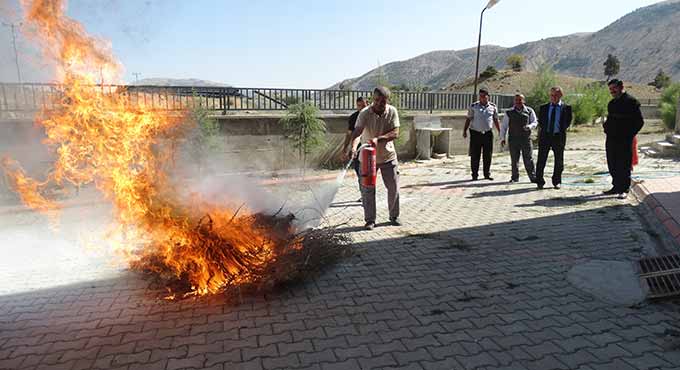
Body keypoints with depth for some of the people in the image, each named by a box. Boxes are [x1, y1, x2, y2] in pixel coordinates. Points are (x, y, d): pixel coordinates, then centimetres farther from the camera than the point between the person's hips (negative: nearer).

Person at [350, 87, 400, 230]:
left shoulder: (392, 112, -8)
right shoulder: (364, 113, -14)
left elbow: (395, 133, -16)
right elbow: (357, 131, -27)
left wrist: (378, 139, -32)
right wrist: (353, 146, -47)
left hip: (388, 156, 2)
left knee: (394, 188, 8)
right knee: (367, 189, 1)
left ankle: (394, 216, 26)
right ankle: (370, 220, 13)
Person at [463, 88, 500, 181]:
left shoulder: (493, 107, 7)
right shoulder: (473, 106, 1)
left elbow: (496, 120, 13)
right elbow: (468, 119, 4)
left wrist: (500, 132, 10)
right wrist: (464, 130, -4)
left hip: (488, 133, 2)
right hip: (475, 133, -2)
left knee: (488, 155, 5)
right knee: (475, 155, -1)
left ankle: (487, 174, 17)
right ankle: (475, 175, 7)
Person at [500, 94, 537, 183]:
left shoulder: (529, 111, 6)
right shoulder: (509, 112, 8)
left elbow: (535, 122, 8)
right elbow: (504, 126, 10)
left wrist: (529, 126, -15)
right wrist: (502, 138, 3)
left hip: (526, 139, -1)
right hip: (513, 139, 1)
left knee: (528, 159, -1)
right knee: (514, 160, 5)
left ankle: (533, 177, 6)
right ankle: (515, 177, 15)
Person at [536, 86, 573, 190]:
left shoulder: (566, 108, 2)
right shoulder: (543, 108, 7)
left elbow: (568, 122, 7)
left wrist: (561, 130, 3)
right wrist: (540, 134, 8)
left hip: (558, 136, -1)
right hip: (545, 135, 1)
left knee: (559, 161, 7)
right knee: (541, 159, -1)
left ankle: (557, 182, 19)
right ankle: (539, 181, 7)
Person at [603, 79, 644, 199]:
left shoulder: (631, 102, -7)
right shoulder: (611, 104, 15)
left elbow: (640, 121, -8)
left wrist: (629, 134, -11)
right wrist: (606, 128, 8)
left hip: (624, 141, -7)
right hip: (611, 139, 7)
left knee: (624, 166, -2)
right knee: (612, 165, 12)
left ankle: (624, 189, 6)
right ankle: (616, 186, 23)